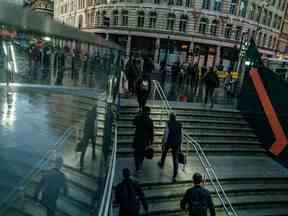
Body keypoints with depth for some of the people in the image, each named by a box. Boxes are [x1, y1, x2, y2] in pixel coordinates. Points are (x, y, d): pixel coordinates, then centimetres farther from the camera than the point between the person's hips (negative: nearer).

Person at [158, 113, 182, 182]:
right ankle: (174, 176, 3)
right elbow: (181, 136, 6)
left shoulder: (168, 124, -13)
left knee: (164, 153, 27)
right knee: (175, 160, 4)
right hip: (176, 143, 3)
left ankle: (161, 164, 53)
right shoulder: (179, 125, 0)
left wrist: (163, 144, -8)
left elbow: (165, 135, -14)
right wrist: (180, 145, 15)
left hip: (168, 143, -3)